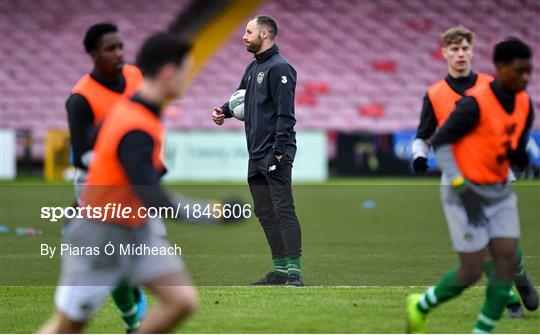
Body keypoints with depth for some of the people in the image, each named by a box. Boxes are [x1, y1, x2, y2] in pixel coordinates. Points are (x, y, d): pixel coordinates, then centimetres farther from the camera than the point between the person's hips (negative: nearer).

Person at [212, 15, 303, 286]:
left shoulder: (279, 68, -12)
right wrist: (224, 110, 6)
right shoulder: (253, 68, 17)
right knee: (265, 214, 12)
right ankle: (280, 270, 18)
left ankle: (294, 274, -13)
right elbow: (241, 96, 28)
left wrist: (279, 151, -23)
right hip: (256, 156, 10)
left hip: (275, 155, -10)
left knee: (283, 212, -11)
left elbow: (285, 114, -17)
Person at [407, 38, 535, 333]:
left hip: (500, 193, 7)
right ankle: (420, 306, 21)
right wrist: (462, 190, -21)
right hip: (465, 193, -7)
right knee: (473, 271, -6)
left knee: (508, 261, -6)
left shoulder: (524, 104, -1)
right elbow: (439, 142, -15)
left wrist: (519, 156, -18)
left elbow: (518, 158, 8)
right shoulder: (475, 103, -22)